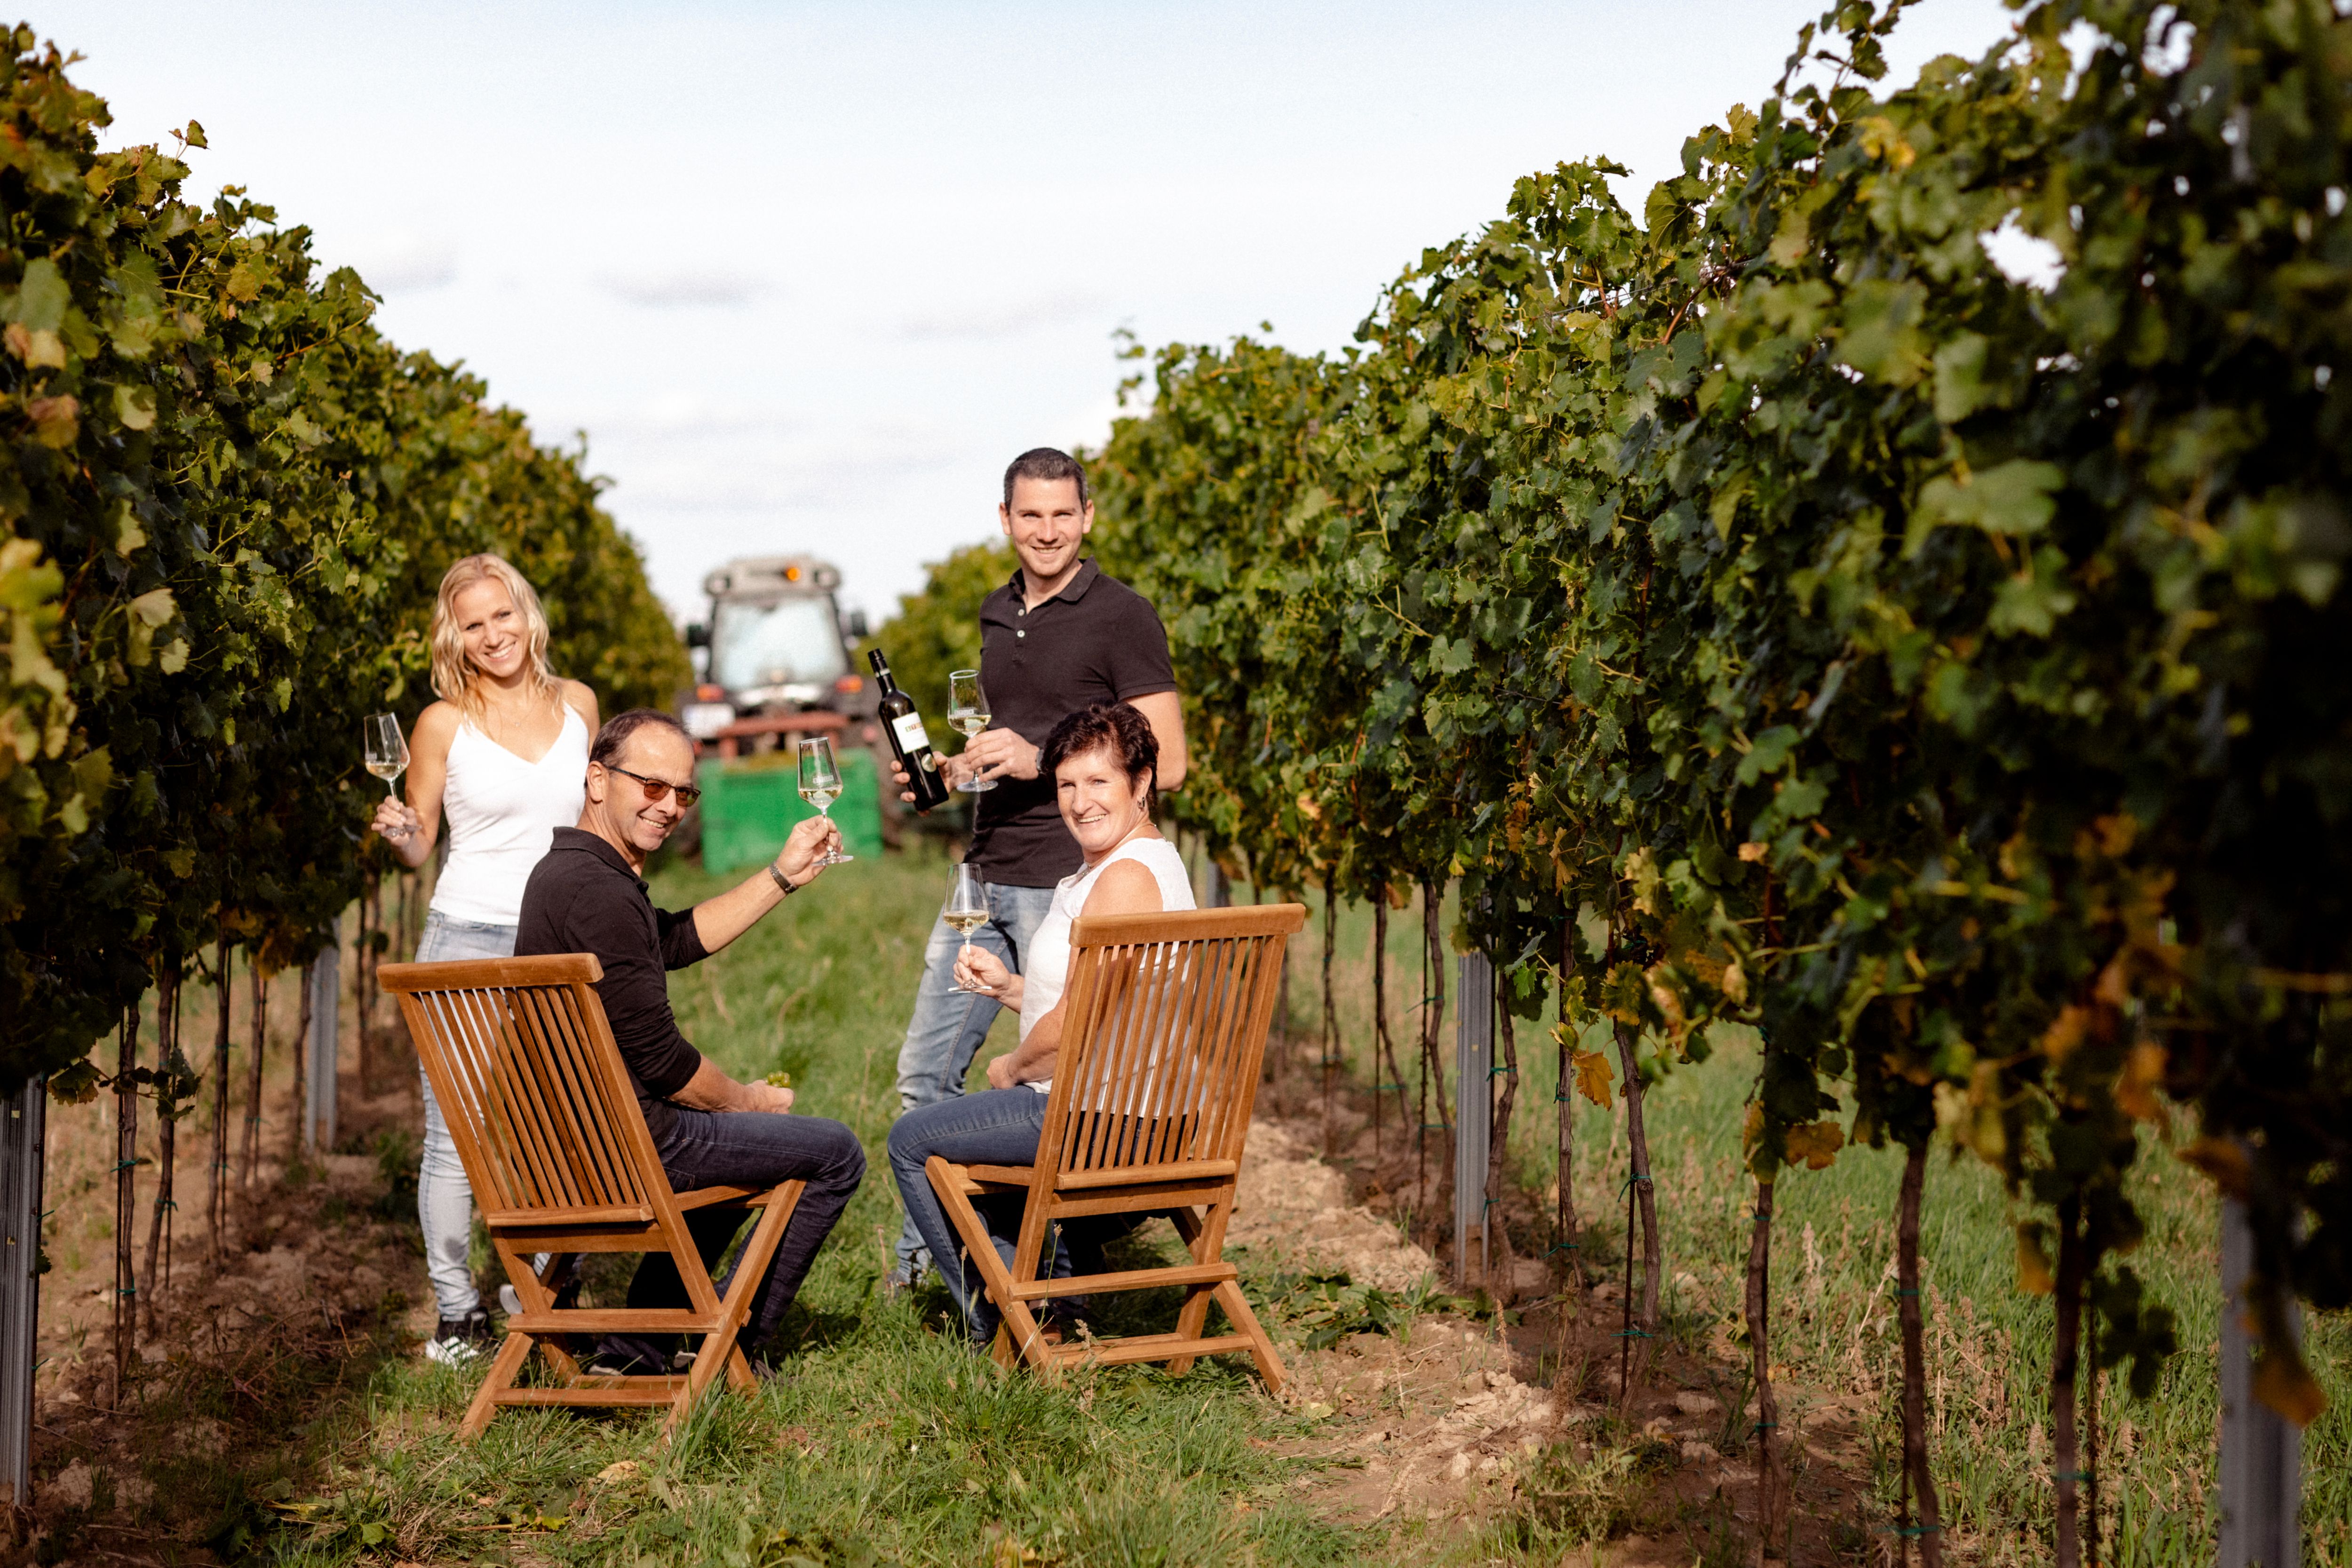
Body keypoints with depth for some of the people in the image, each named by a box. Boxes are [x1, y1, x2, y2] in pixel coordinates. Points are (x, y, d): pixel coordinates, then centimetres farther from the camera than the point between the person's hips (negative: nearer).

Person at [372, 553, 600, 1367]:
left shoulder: (576, 704, 8)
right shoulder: (444, 723, -1)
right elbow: (419, 844, 4)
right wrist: (399, 833, -17)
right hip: (467, 940, -2)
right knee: (456, 1132, -2)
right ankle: (457, 1310, 8)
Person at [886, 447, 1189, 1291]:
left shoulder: (1122, 617, -7)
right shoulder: (997, 615, 15)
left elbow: (1167, 764, -11)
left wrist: (1041, 761, -19)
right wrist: (951, 768, 9)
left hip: (1066, 885, -7)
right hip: (985, 875, 7)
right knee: (925, 1071, 9)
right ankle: (925, 1245, 22)